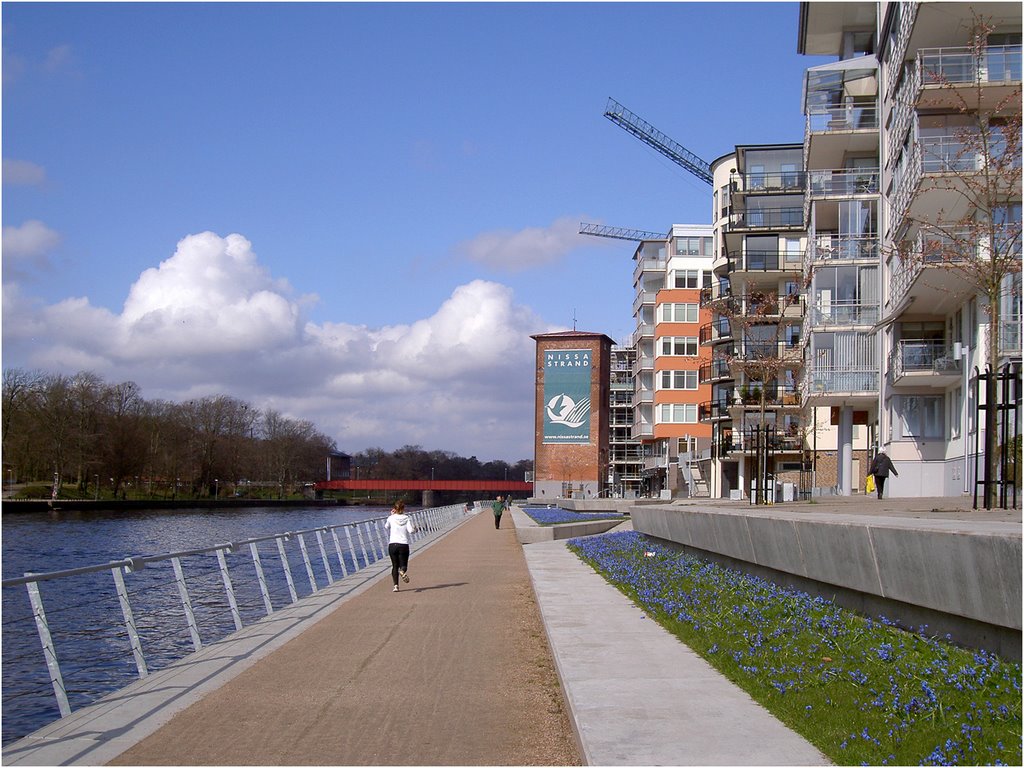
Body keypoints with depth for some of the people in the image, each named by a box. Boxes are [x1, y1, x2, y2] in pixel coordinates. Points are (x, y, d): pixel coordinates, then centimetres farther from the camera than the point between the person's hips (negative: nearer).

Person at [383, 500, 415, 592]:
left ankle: (396, 585, -4)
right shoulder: (407, 518, -2)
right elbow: (411, 530, -12)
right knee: (403, 564, 9)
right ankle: (403, 571, -29)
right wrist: (415, 530, 9)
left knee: (395, 566, 10)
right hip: (404, 545, -1)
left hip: (392, 544, 1)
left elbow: (386, 526, 19)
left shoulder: (391, 518, 0)